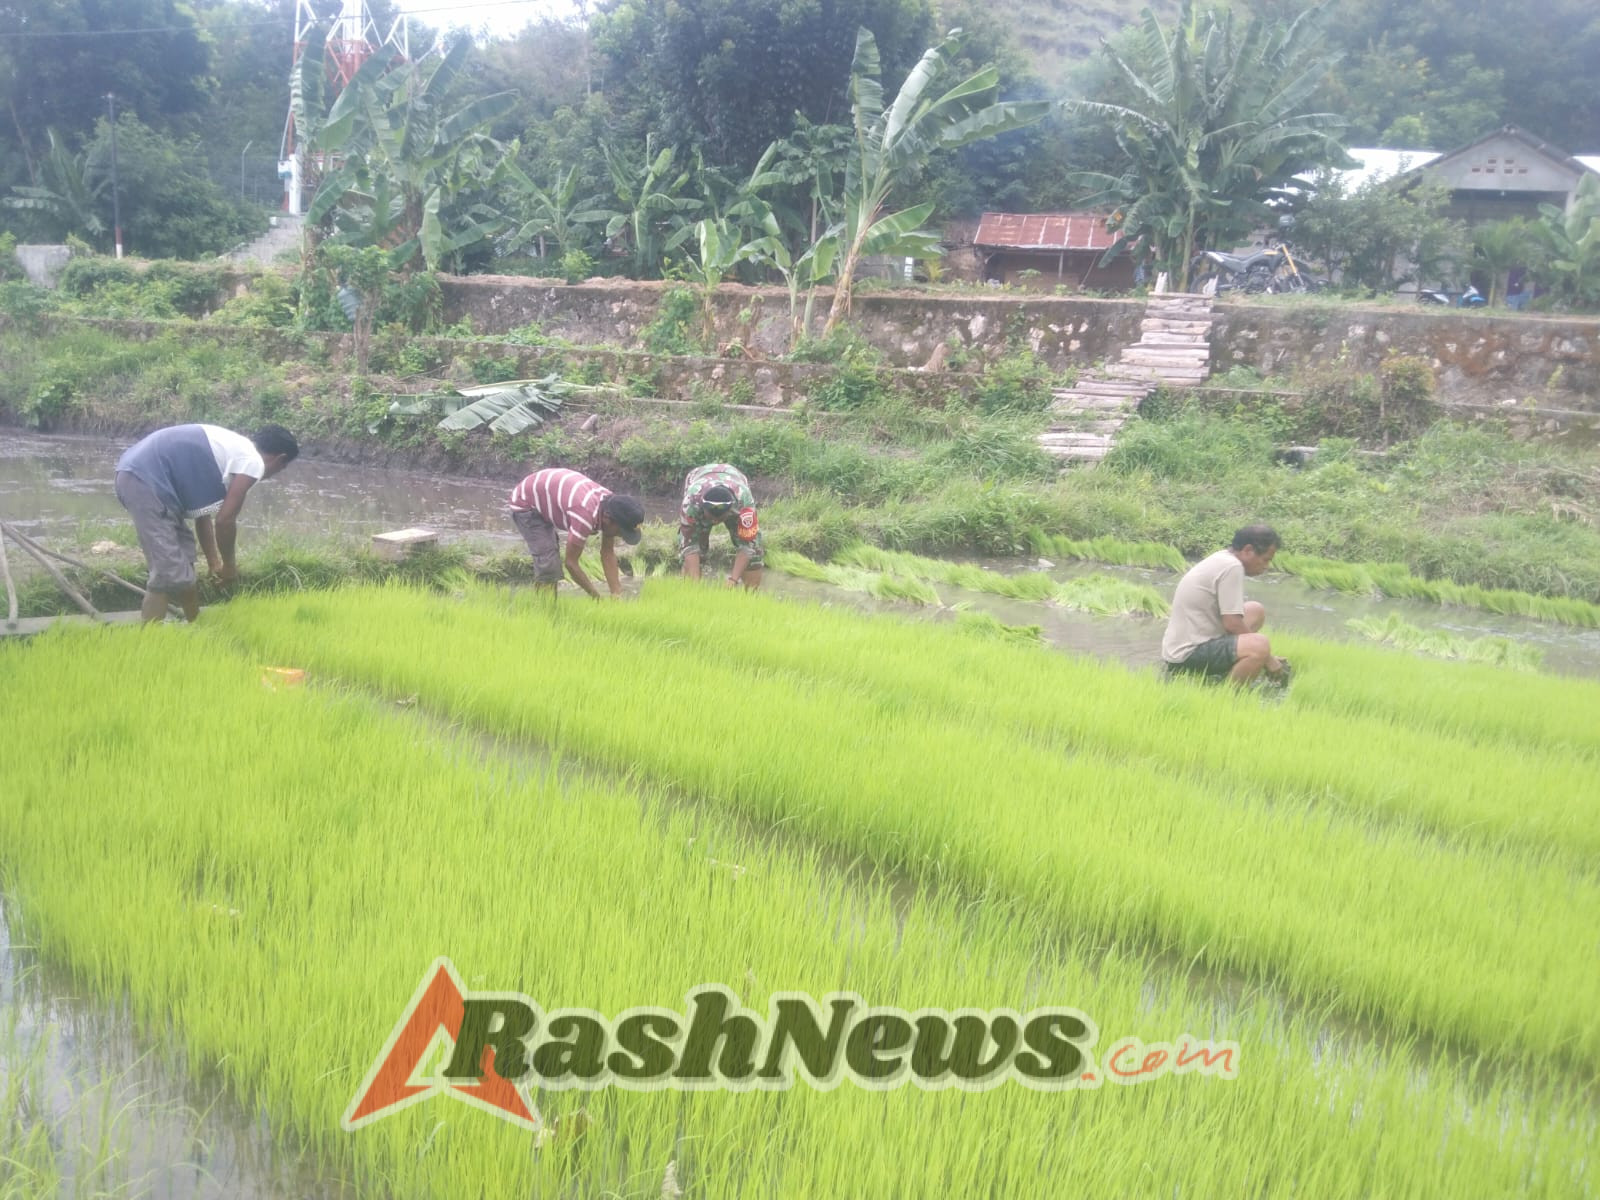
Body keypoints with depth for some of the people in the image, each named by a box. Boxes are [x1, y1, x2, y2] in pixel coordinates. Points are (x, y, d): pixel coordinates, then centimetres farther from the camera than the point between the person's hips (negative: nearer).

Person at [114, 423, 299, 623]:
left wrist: (214, 563, 28)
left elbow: (203, 512, 25)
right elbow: (225, 520, -7)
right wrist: (229, 565, 8)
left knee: (183, 553, 22)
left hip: (136, 473, 11)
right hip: (146, 480, -11)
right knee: (170, 573, -9)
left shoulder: (232, 448, 22)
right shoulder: (253, 462, -6)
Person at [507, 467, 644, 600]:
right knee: (548, 563, -17)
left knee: (552, 560, 17)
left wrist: (616, 593, -12)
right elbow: (571, 562, -31)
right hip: (525, 504, -9)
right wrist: (598, 597, -26)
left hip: (544, 501, 9)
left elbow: (608, 553, -7)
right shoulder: (586, 515, -40)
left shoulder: (610, 505, -14)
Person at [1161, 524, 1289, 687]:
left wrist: (1267, 658, 18)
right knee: (1259, 645, -29)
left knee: (1255, 611, 17)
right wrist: (1268, 660, -7)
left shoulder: (1221, 559, 14)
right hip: (1187, 657, -11)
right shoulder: (1232, 566, -15)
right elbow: (1232, 624, -19)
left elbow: (1229, 619, 21)